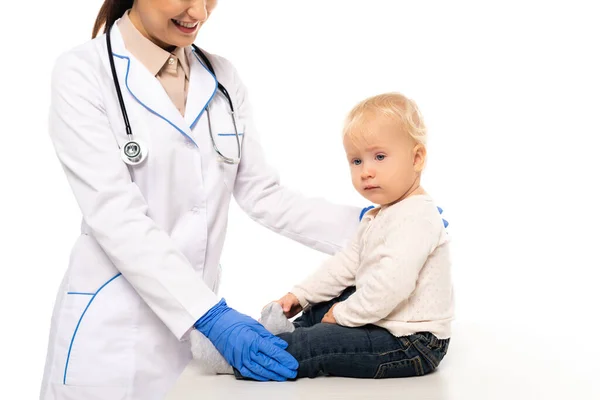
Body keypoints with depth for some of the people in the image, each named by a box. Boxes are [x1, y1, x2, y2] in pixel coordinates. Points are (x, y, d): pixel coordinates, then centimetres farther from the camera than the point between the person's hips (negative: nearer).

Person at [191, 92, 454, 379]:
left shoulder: (416, 217, -22)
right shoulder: (377, 217, 15)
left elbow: (392, 282, -33)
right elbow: (347, 263, 17)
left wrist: (345, 315, -21)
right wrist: (301, 294, 9)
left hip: (414, 344, -11)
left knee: (321, 344, -19)